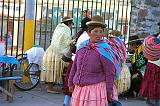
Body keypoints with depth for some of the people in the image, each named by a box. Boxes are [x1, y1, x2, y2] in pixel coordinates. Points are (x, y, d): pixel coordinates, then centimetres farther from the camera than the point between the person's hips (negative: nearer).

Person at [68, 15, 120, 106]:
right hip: (80, 88, 6)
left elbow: (110, 73, -11)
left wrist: (109, 92, -10)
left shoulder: (103, 50, -12)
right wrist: (71, 83, 18)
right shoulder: (82, 47, 4)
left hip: (96, 88, -5)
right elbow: (75, 66, 14)